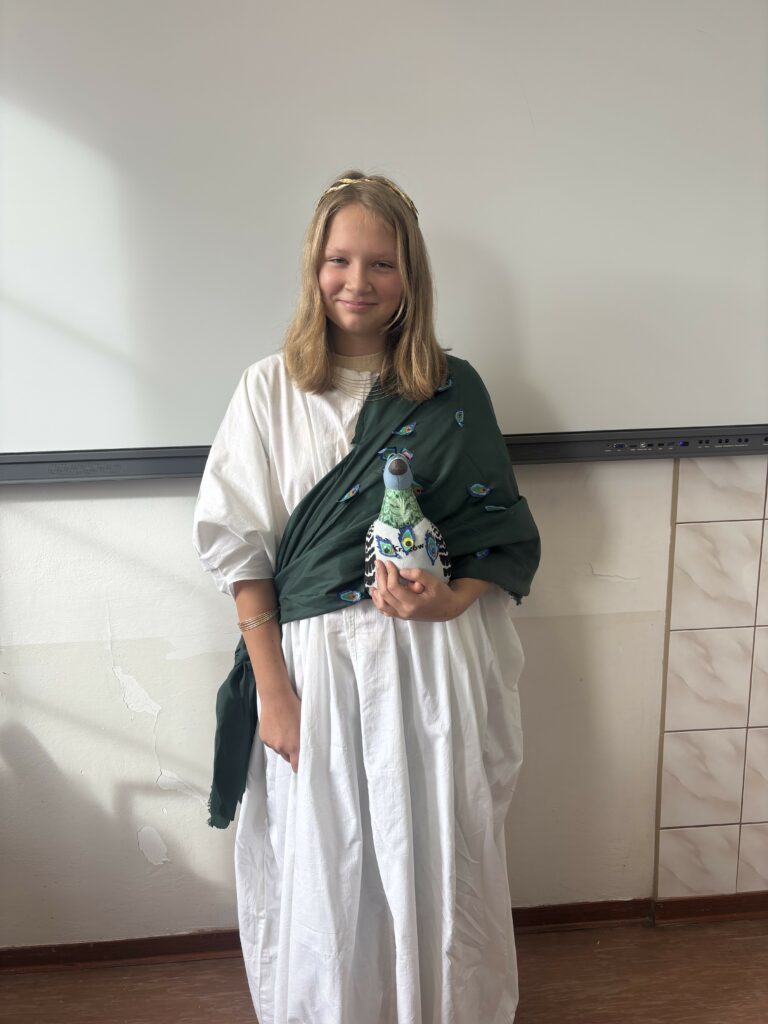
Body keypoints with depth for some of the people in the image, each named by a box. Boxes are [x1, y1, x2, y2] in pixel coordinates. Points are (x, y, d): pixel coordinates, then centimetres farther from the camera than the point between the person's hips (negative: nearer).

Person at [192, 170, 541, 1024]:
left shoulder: (454, 391, 2)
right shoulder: (270, 388, 0)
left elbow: (503, 534, 5)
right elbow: (241, 548, -2)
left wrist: (448, 602, -15)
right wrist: (272, 689, -6)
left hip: (435, 661, 1)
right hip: (317, 662, 0)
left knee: (440, 865, 12)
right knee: (326, 874, 11)